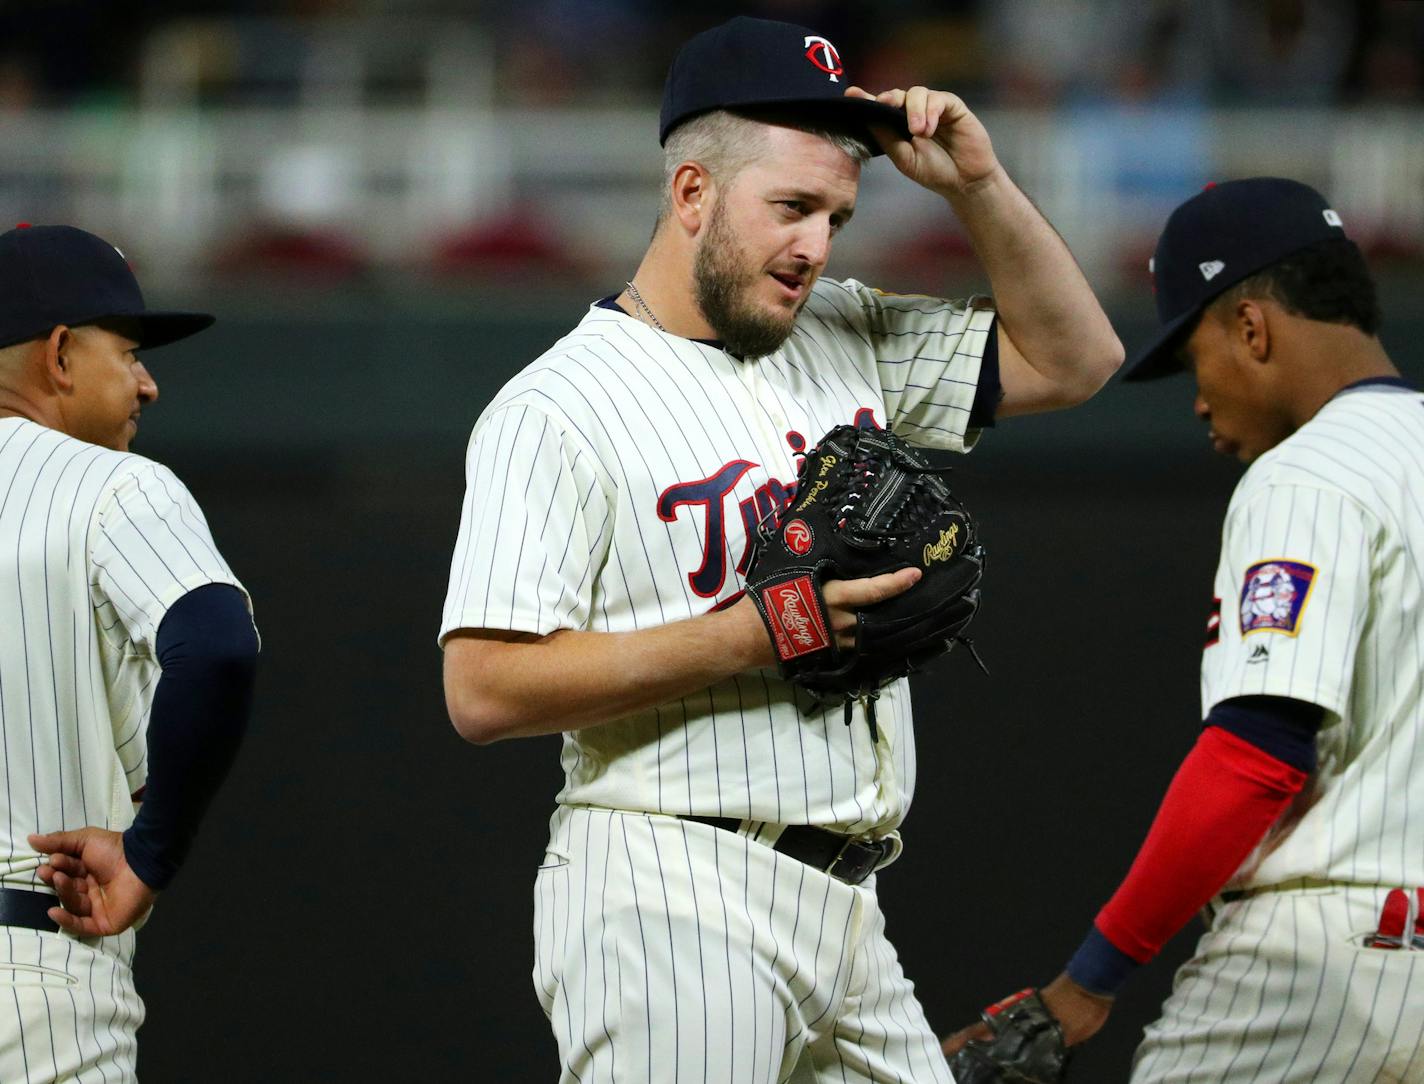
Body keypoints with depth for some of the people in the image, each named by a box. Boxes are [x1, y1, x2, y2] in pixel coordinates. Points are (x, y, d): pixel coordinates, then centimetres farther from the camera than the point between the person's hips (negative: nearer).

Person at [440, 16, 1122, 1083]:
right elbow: (485, 690, -15)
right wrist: (748, 636, -18)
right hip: (669, 910, -7)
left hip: (844, 914, 7)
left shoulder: (846, 340, 15)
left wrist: (977, 185, 7)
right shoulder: (556, 408, -7)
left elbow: (1070, 359, 22)